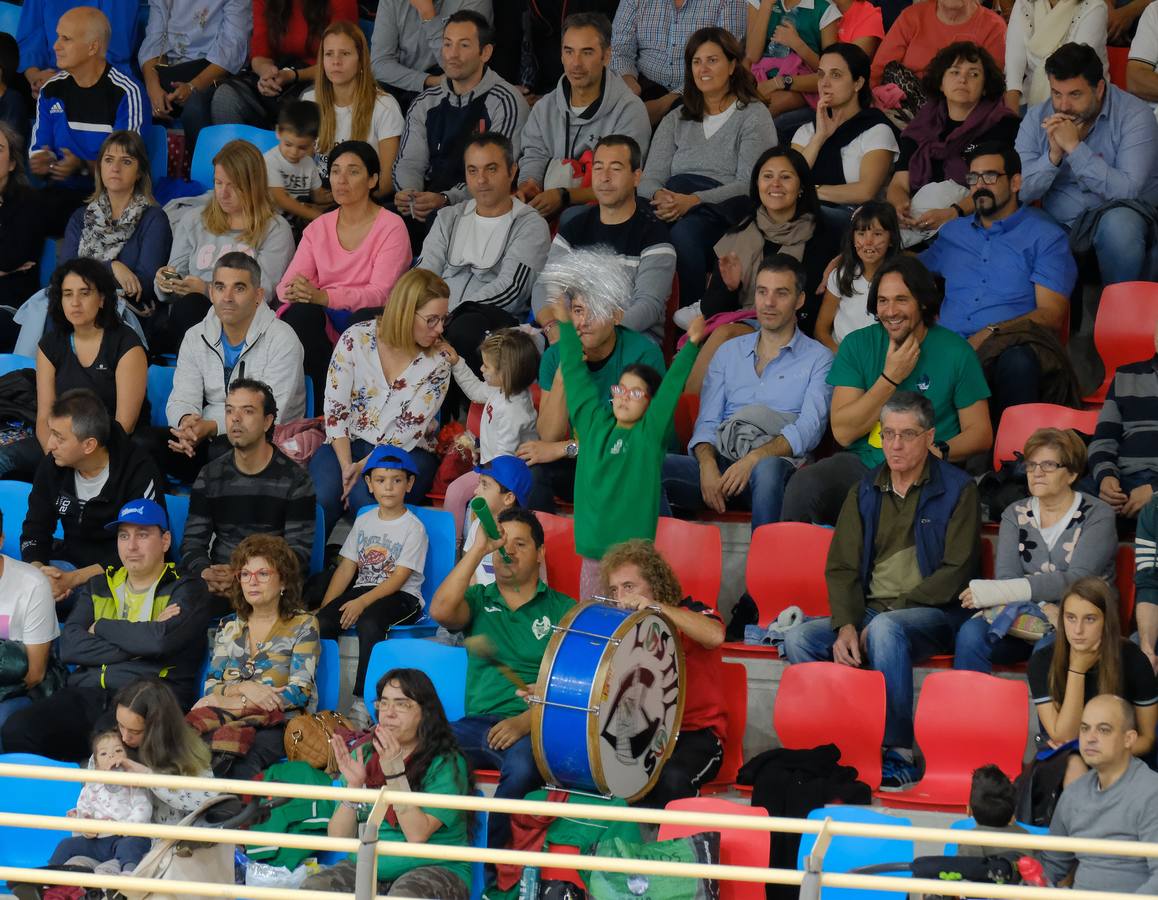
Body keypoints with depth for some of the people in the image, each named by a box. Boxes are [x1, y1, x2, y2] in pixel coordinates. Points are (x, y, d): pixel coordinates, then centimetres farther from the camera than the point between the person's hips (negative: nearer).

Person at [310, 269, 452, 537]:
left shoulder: (438, 363, -4)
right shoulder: (356, 339, -4)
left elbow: (410, 431, -10)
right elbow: (335, 408, -6)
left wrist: (364, 467, -21)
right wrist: (346, 466, -17)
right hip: (349, 443, 1)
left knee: (367, 497, -34)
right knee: (321, 497, -30)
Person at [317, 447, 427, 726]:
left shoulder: (413, 527, -4)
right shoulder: (364, 521, 15)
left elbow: (399, 578, -13)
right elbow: (346, 567, 12)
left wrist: (362, 602, -24)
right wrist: (325, 606, -2)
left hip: (401, 597, -6)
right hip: (363, 590, 6)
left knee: (369, 623, -37)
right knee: (321, 622, -21)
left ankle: (362, 702, -34)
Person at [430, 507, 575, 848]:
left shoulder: (562, 609, 12)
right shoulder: (478, 600, 21)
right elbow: (441, 611, -3)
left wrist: (525, 722, -15)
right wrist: (478, 549, -3)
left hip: (535, 727, -2)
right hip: (478, 723, 2)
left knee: (524, 765, -39)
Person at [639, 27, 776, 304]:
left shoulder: (753, 116, 11)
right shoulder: (675, 120, 28)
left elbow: (750, 183, -2)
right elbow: (650, 178, 17)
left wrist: (693, 201, -17)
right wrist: (658, 196, -11)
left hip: (722, 209, -4)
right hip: (673, 203, 4)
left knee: (684, 231, -40)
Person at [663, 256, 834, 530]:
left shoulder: (818, 359, 11)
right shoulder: (728, 352, 24)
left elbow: (809, 429, -4)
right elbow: (707, 422, 14)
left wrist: (754, 459, -20)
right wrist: (708, 464, -9)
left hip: (777, 464, -3)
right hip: (721, 461, 3)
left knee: (767, 469, -42)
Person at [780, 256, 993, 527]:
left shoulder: (955, 351, 4)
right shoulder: (857, 345, 8)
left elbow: (980, 433, 5)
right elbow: (843, 432, -1)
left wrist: (939, 451, -15)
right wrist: (890, 378, -7)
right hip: (861, 464, 2)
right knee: (803, 485, -30)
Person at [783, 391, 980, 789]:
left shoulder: (957, 490, 0)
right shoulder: (865, 492, 15)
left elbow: (956, 573, -7)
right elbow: (841, 567, 10)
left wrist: (894, 608, -14)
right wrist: (846, 625, -10)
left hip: (932, 615, -5)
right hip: (868, 612, 5)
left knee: (884, 629, -38)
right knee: (798, 638, -20)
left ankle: (899, 753, -35)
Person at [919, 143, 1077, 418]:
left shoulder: (1046, 237, 12)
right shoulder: (952, 233, 29)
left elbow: (1051, 315, 2)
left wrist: (991, 333, -12)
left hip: (1006, 346, -3)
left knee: (1018, 361, -43)